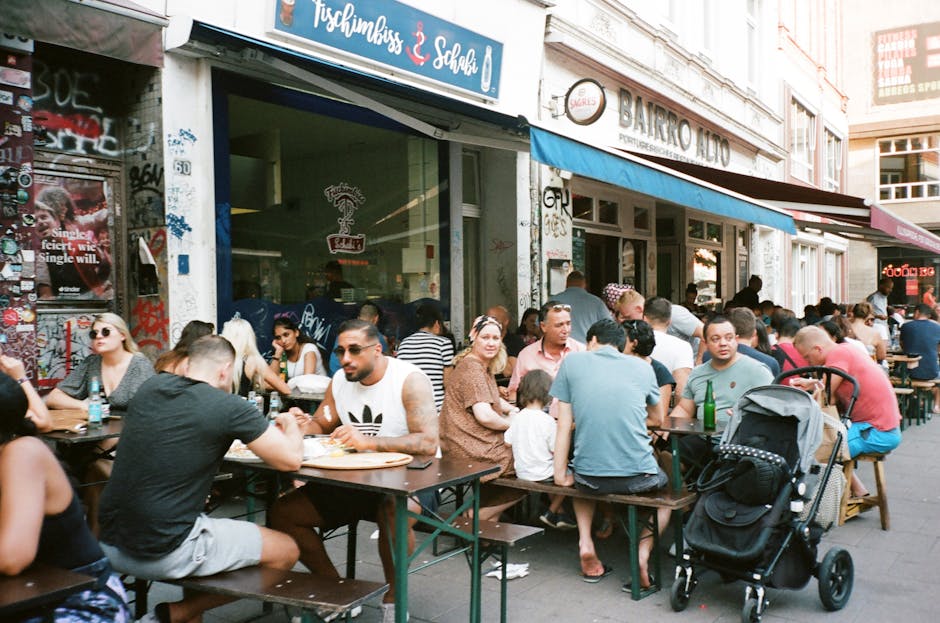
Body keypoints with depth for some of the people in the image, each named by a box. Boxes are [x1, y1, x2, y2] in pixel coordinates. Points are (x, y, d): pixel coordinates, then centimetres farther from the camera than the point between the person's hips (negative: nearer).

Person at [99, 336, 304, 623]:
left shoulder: (150, 387, 6)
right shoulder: (229, 407, -13)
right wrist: (289, 422, 14)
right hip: (165, 552, -7)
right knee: (286, 550, 8)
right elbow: (291, 460, -6)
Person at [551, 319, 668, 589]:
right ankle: (643, 551, 9)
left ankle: (585, 543, 15)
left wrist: (561, 475, 8)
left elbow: (565, 424, 2)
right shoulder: (643, 367, 7)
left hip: (590, 477, 0)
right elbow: (657, 419, 22)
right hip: (639, 477, 0)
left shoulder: (572, 361, 4)